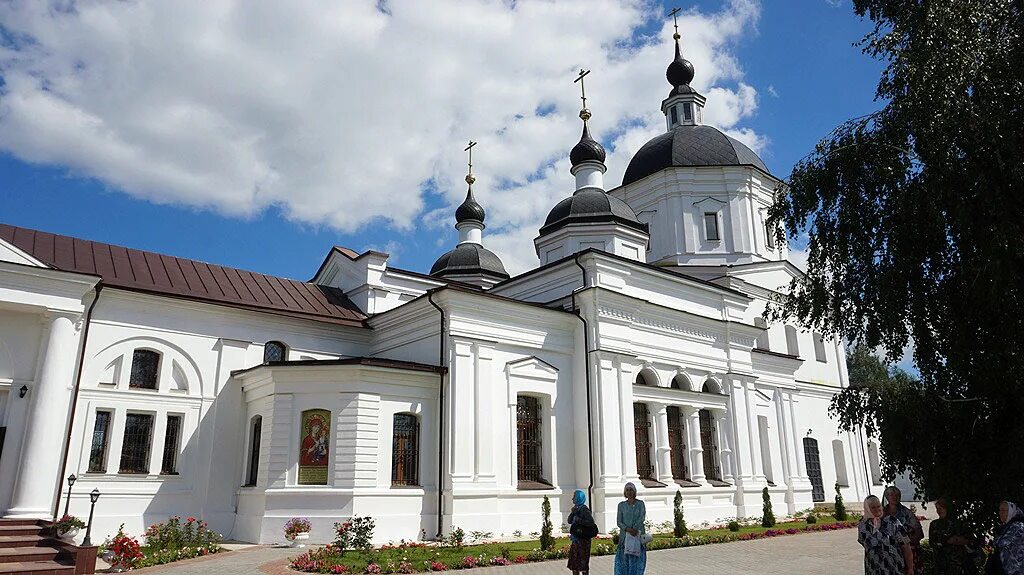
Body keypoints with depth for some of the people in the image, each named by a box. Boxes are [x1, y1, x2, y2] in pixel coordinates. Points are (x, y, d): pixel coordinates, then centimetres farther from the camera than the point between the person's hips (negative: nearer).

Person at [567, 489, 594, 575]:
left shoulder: (584, 509, -12)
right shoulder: (576, 508, 11)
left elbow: (591, 522, -20)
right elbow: (569, 521, 8)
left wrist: (579, 520, -19)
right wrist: (572, 513, -8)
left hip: (583, 539, -9)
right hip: (575, 538, 9)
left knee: (583, 561, -3)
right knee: (574, 560, 14)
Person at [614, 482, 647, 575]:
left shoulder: (640, 504, 4)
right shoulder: (621, 505, 5)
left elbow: (642, 518, -9)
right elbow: (618, 522, 0)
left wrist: (634, 529, -21)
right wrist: (628, 529, -17)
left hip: (638, 535, 0)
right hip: (624, 535, 0)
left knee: (637, 560, -2)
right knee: (624, 559, -5)